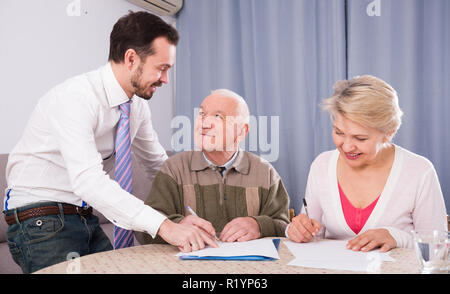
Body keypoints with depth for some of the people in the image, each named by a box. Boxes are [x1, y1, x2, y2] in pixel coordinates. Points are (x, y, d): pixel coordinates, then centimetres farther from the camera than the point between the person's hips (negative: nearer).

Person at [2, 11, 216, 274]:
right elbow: (88, 180, -36)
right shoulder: (75, 98, -24)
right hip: (41, 221, -7)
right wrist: (163, 225, -42)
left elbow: (158, 165, 12)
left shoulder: (137, 104, 0)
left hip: (86, 219, 7)